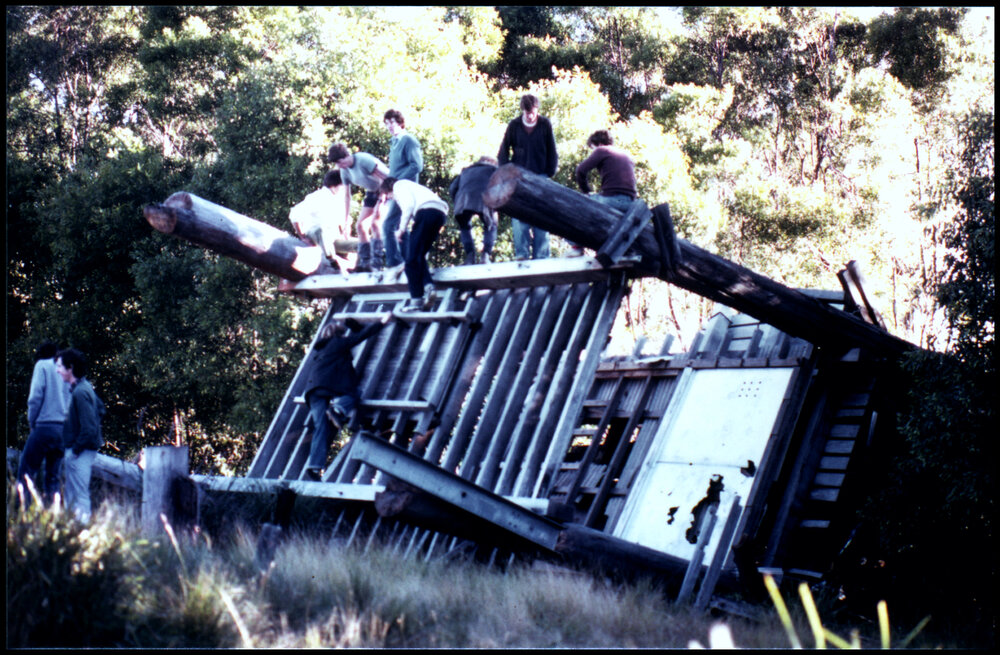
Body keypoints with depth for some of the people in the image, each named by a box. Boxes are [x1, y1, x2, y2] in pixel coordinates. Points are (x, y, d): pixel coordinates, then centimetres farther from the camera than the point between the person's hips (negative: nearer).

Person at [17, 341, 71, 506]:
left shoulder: (43, 365, 2)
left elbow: (35, 396, -8)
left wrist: (31, 421, 2)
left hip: (45, 426, -5)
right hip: (64, 429, 5)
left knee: (25, 472, -2)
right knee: (53, 476, 8)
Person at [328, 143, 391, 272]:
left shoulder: (363, 160, -27)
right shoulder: (344, 171, -1)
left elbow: (387, 178, -26)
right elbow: (347, 195, 8)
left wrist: (380, 203, -26)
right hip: (372, 192, 9)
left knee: (375, 222, -22)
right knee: (361, 225, 2)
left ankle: (377, 262, -21)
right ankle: (364, 263, 9)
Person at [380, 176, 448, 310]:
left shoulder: (399, 185, 13)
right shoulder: (410, 185, 38)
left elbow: (409, 205, -4)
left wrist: (402, 229, 1)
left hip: (426, 211, -8)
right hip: (440, 214, 8)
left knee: (412, 258, -5)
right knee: (420, 255, 15)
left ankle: (416, 298, -10)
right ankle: (428, 285, -7)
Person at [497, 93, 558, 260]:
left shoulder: (545, 125, 1)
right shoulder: (514, 126, 1)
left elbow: (552, 152, 7)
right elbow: (503, 152, 6)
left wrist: (550, 173, 1)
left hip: (540, 177, 0)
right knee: (519, 220, -6)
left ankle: (541, 256, 3)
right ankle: (521, 255, -4)